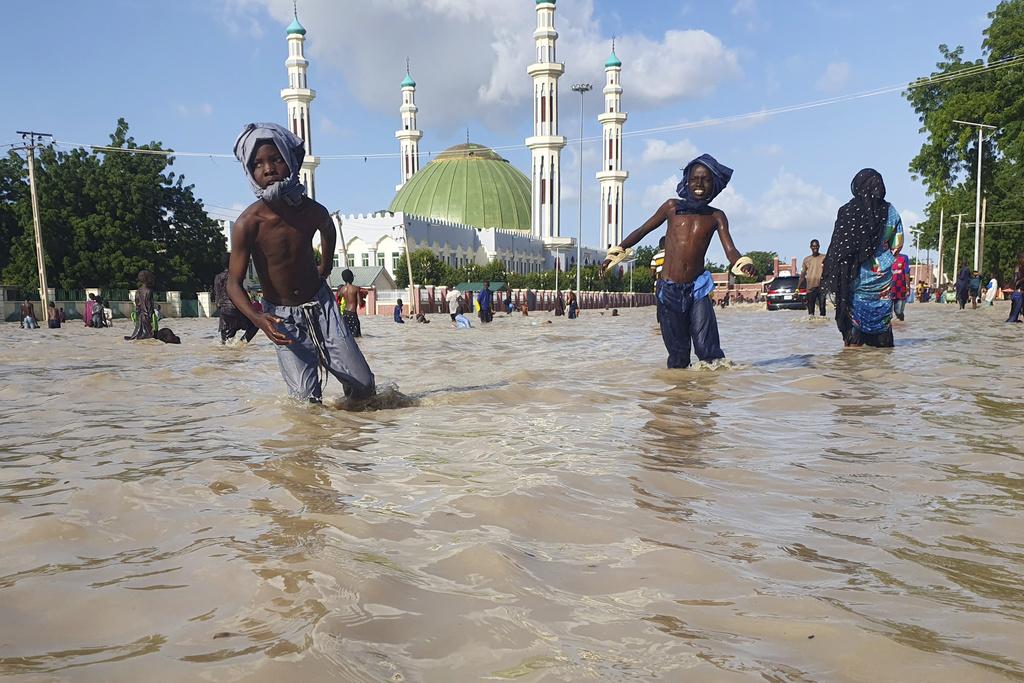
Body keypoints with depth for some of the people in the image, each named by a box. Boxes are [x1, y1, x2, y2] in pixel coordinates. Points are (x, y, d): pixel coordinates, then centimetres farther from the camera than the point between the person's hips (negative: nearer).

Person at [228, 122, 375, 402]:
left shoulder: (313, 211, -11)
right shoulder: (247, 224, -21)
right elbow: (234, 284, -18)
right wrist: (258, 319, -35)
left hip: (321, 305, 3)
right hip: (282, 317, -2)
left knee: (364, 387, -1)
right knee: (307, 398, -10)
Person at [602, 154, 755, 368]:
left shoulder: (716, 216, 7)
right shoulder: (673, 207, 7)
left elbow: (730, 250, -3)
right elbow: (642, 231, 16)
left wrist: (744, 264, -25)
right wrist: (615, 253, 11)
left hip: (698, 290, 0)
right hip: (668, 291, 0)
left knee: (708, 350, -12)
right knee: (678, 354, 3)